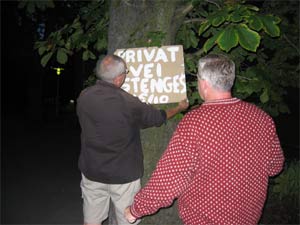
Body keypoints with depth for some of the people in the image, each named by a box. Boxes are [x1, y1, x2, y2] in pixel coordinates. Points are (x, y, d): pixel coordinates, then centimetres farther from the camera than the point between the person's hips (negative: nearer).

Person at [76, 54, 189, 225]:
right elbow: (158, 117, -5)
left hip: (92, 172, 5)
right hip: (123, 175, -4)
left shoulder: (84, 97, -9)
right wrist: (180, 108, 15)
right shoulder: (128, 103, -21)